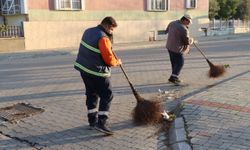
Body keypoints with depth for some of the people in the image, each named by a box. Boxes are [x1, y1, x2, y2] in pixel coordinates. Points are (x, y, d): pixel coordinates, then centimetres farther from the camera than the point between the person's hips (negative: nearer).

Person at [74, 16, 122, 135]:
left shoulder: (88, 31, 8)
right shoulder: (103, 38, -19)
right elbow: (109, 59, -18)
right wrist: (116, 62, 3)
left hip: (84, 68, 9)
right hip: (97, 72, -9)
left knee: (91, 94, 18)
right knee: (106, 96, -1)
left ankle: (92, 121, 26)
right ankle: (101, 123, -4)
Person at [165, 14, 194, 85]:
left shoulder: (172, 23, 2)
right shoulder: (184, 29, -22)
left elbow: (167, 31, 20)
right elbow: (187, 42, -13)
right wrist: (191, 40, 8)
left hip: (169, 46, 9)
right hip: (177, 48, -8)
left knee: (174, 62, 18)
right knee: (180, 63, 4)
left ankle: (175, 77, 28)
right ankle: (173, 78, 2)